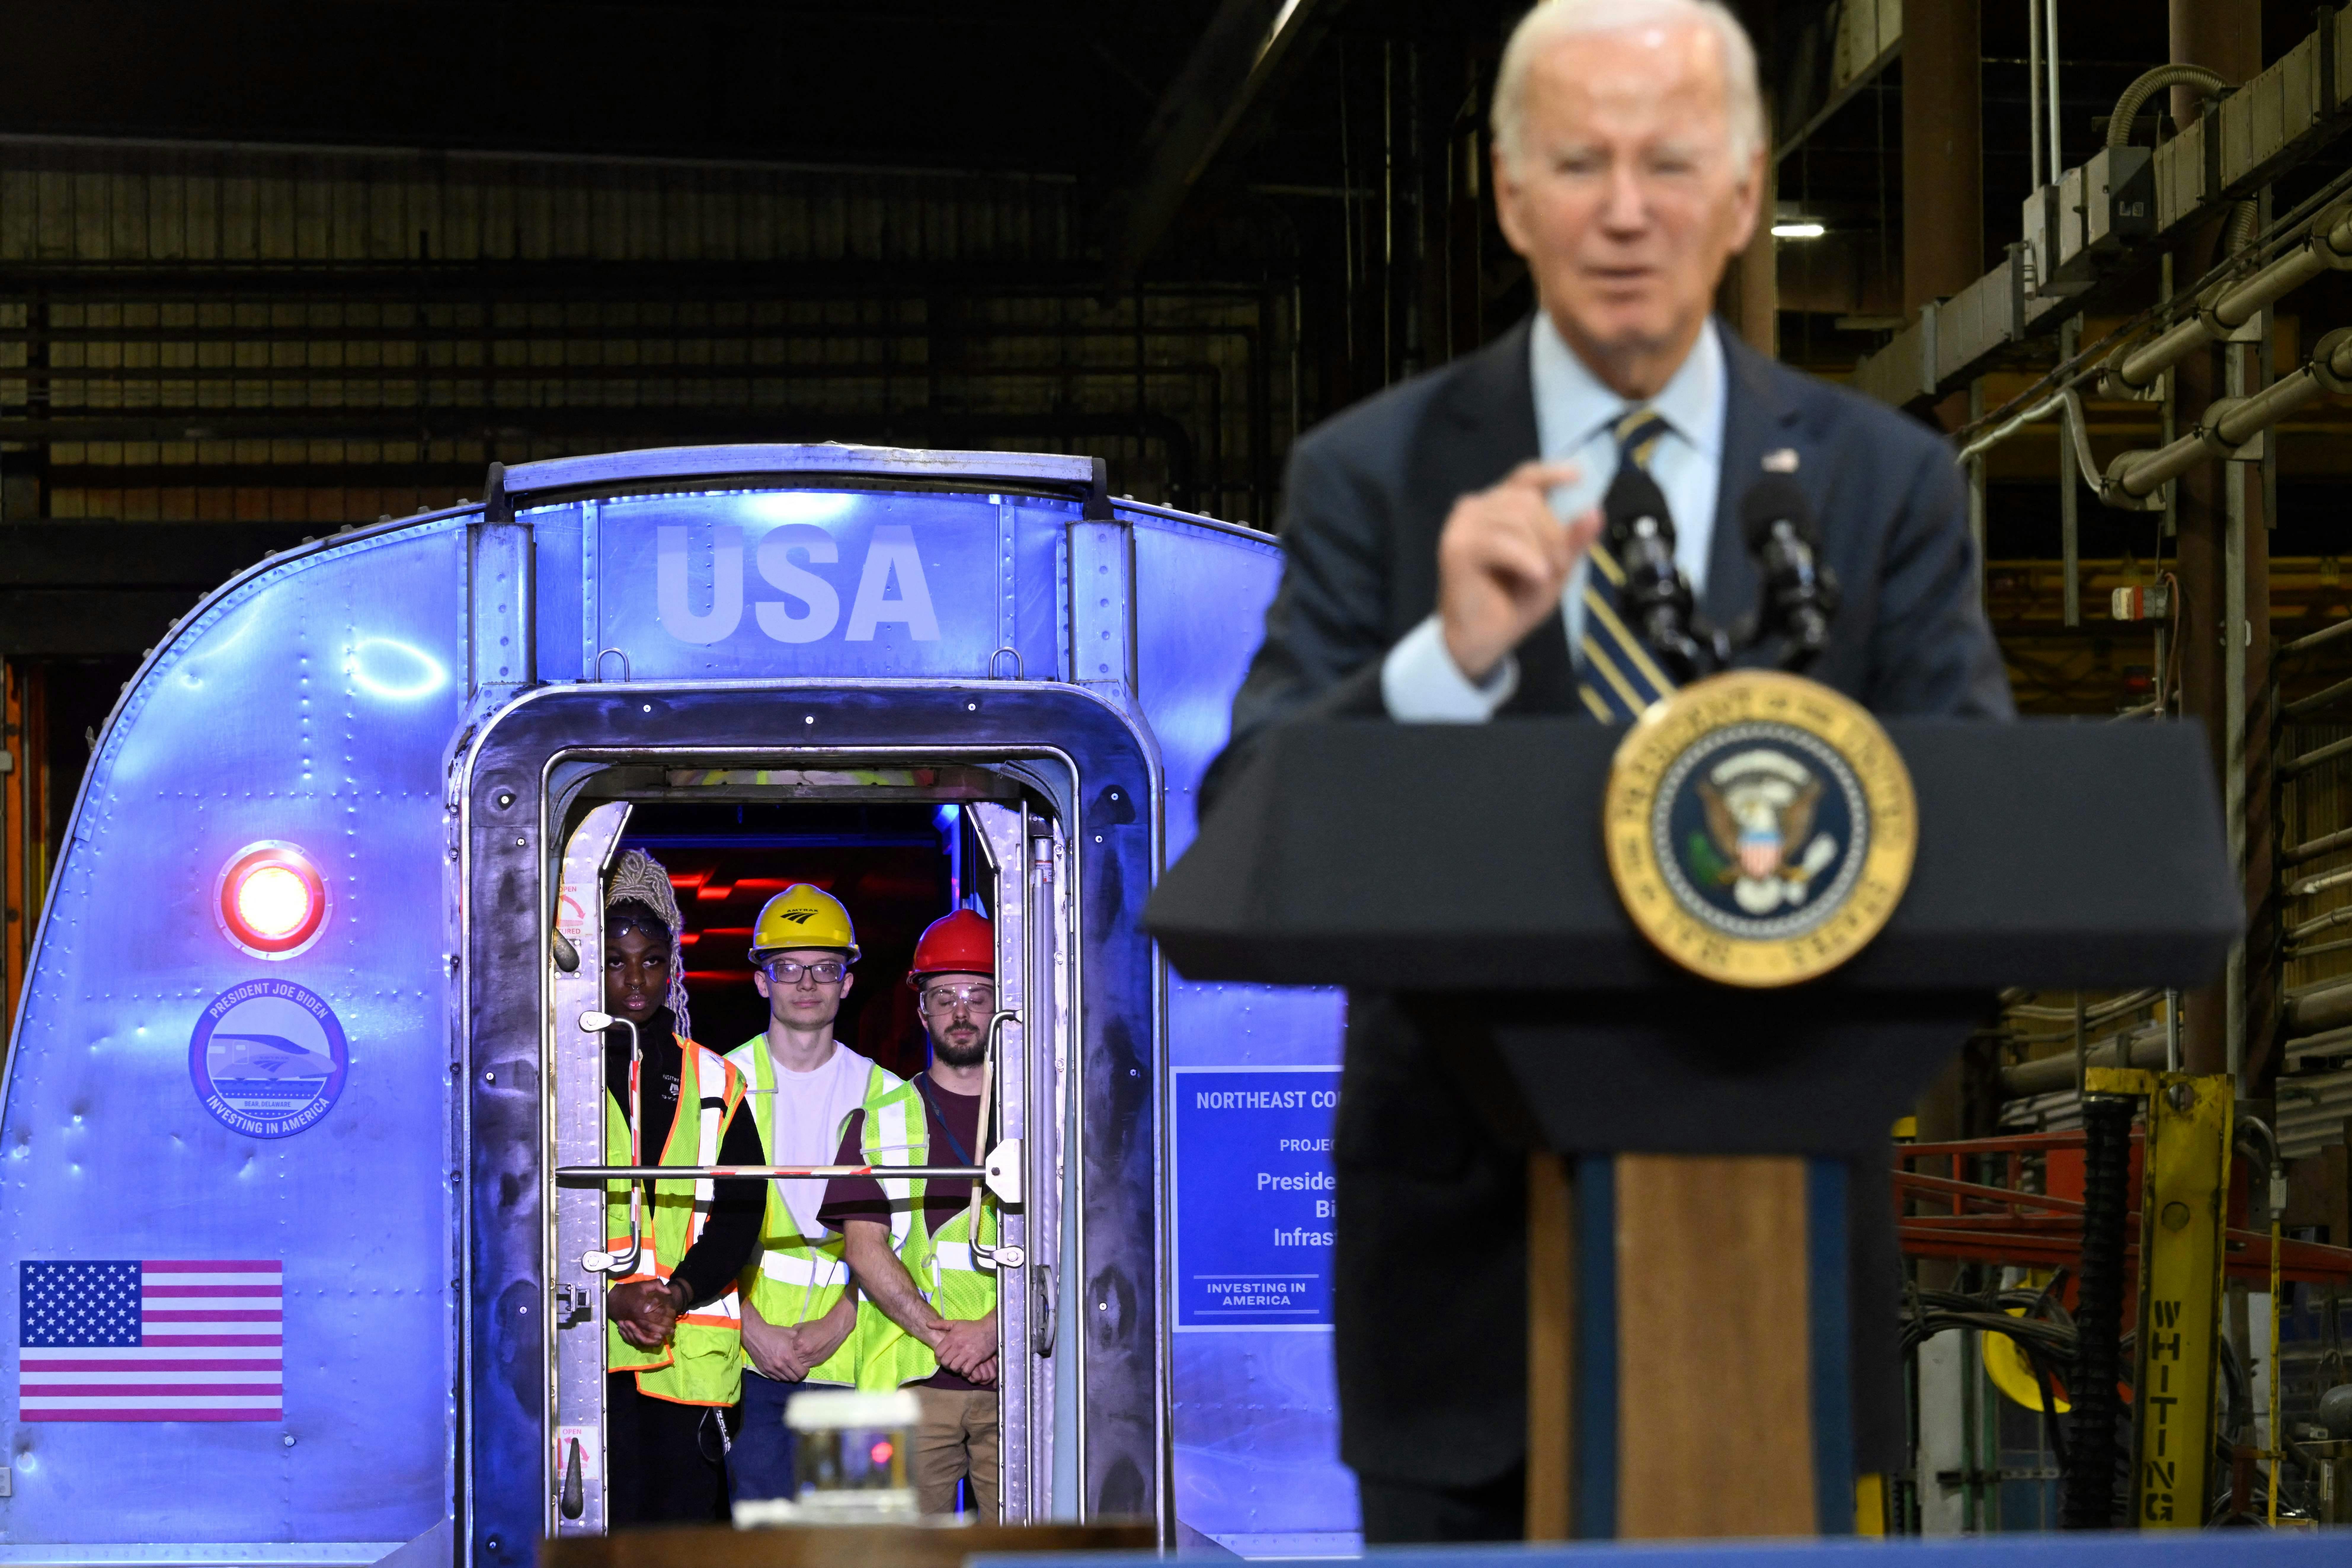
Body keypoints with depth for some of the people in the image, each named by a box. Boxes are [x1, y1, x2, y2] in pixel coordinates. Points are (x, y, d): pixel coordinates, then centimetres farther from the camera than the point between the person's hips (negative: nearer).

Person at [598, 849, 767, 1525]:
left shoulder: (713, 1080, 17)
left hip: (692, 1344, 3)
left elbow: (741, 1209, 8)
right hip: (584, 1339, -3)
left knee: (687, 1514, -1)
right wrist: (613, 1297, -13)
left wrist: (679, 1292, -9)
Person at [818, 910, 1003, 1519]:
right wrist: (941, 1334, -10)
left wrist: (993, 1329, -12)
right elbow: (865, 1248, 4)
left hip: (1019, 1378, 0)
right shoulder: (882, 1122, 14)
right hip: (911, 1382, 0)